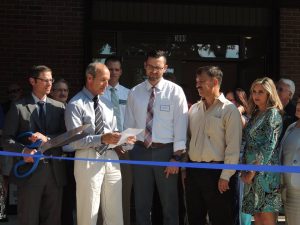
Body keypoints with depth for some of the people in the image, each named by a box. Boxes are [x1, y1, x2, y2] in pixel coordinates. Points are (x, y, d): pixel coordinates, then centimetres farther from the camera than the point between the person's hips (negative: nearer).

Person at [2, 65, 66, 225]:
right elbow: (7, 139, -2)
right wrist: (23, 150, -20)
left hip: (55, 171, 3)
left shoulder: (59, 107, 10)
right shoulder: (18, 107, 1)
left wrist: (47, 138, -15)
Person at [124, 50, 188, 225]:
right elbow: (129, 124, 6)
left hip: (165, 151, -2)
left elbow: (180, 125, -7)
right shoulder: (135, 92, 4)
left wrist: (177, 156, -11)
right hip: (141, 151, 3)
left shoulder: (175, 91, -5)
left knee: (169, 203, 8)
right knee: (142, 203, 13)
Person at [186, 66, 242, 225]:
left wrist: (225, 176, -16)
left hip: (215, 171, -6)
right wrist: (185, 168, 11)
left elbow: (233, 147, -11)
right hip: (193, 170, 6)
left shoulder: (229, 109, -7)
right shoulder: (194, 109, 12)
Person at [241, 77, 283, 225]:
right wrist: (245, 171, 8)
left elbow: (269, 146, -14)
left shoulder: (273, 114, -7)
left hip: (265, 171, -8)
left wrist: (253, 172, -13)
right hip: (251, 172, 8)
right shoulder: (255, 114, 17)